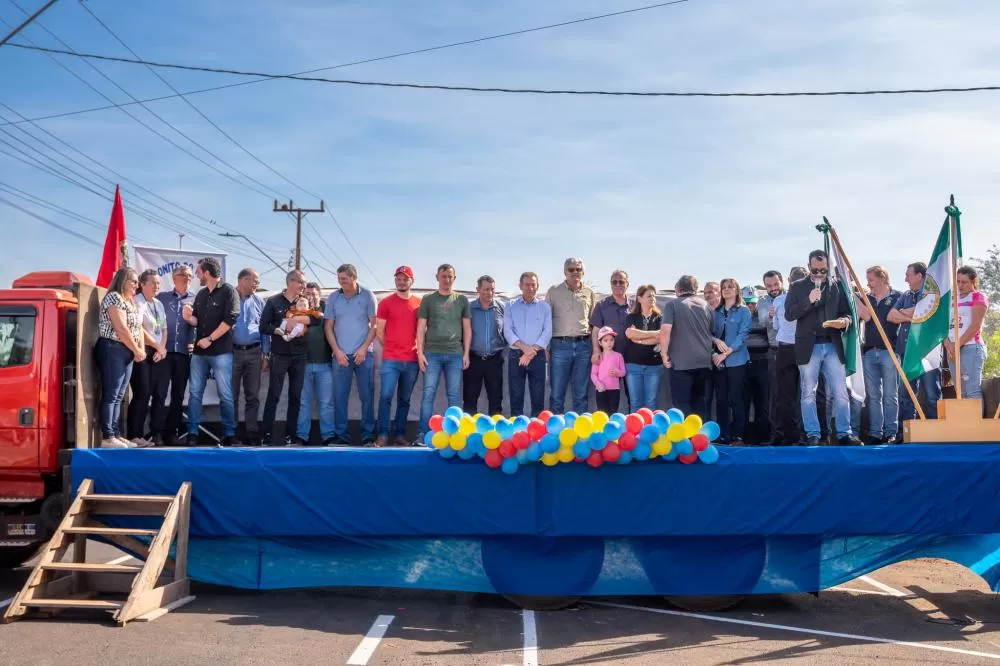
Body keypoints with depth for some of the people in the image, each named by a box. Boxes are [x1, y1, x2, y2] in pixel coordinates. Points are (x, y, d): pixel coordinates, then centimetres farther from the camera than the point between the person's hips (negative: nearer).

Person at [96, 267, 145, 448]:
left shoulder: (131, 302, 19)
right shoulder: (114, 298, -10)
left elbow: (138, 327, 17)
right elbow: (121, 329, -16)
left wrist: (141, 349, 1)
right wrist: (136, 350, -9)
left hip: (127, 353, 9)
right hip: (112, 350, -9)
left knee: (118, 397, 9)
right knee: (110, 395, -8)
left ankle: (116, 435, 12)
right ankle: (107, 437, -8)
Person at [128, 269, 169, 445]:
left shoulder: (159, 304, 18)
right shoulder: (137, 302, -5)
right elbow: (139, 329, -13)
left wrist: (162, 348, -1)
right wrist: (157, 347, -7)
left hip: (160, 354, 7)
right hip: (143, 353, -7)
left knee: (160, 394, 4)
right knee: (142, 394, -9)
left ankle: (157, 434, 9)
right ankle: (135, 435, -3)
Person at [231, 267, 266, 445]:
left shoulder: (259, 301, 10)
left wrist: (265, 354, 6)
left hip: (254, 352, 3)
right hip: (233, 351, -3)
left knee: (253, 395, 6)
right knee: (232, 395, 4)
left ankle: (252, 433, 11)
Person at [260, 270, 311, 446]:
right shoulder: (273, 301, 1)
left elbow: (318, 319, -6)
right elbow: (263, 327, -1)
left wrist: (301, 319, -18)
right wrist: (277, 331, -17)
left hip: (300, 356, 3)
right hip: (279, 355, -3)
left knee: (296, 396, 6)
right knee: (273, 395, -2)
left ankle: (291, 435, 13)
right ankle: (267, 435, 0)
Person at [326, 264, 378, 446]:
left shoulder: (367, 295, -1)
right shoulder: (333, 298, 5)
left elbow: (374, 324, 0)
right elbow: (329, 327, 7)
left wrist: (363, 348, -9)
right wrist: (337, 351, -3)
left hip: (364, 354, -2)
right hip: (341, 355, 2)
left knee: (367, 396, 1)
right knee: (339, 397, 2)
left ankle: (367, 435, 8)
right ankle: (341, 436, 9)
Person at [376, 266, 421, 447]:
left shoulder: (419, 303, 8)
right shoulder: (385, 303, 2)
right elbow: (379, 331, 5)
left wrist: (419, 349, 6)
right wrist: (391, 349, 8)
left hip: (412, 360, 2)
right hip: (390, 359, -2)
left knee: (404, 399, 7)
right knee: (385, 396, -10)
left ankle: (400, 434, 13)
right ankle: (383, 435, -6)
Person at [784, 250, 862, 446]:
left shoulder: (837, 287, 8)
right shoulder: (798, 287, 3)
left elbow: (847, 313, 11)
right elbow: (789, 314, -5)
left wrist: (844, 321, -13)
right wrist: (808, 301, -18)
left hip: (833, 346, 1)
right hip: (809, 347, -1)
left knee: (841, 392, 1)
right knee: (808, 393, 3)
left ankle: (844, 433, 8)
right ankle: (813, 435, 10)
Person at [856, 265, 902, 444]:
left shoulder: (896, 297, 2)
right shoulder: (866, 298, 12)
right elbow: (865, 315, -4)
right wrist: (853, 295, -8)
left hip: (889, 351, -4)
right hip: (869, 352, 4)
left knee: (890, 395, -1)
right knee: (873, 395, 5)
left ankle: (890, 432, 5)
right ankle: (875, 433, 9)